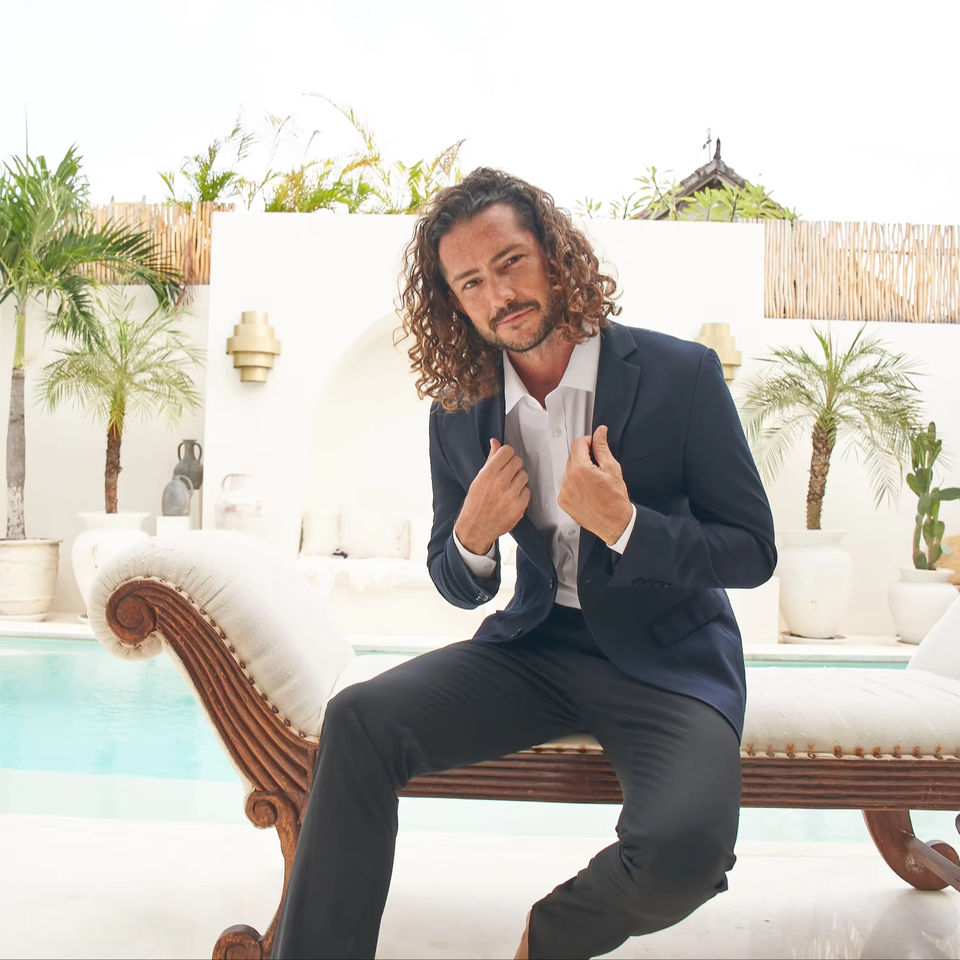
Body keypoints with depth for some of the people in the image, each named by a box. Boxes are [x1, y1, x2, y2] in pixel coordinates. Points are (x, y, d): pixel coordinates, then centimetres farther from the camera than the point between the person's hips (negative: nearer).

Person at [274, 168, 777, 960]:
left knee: (683, 848, -30)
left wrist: (623, 525, -22)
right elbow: (461, 590, 10)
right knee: (358, 721, -20)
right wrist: (472, 539, -14)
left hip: (669, 657, -3)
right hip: (536, 647, 3)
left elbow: (753, 553, -5)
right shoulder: (459, 414, 2)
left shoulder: (680, 374, -9)